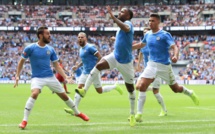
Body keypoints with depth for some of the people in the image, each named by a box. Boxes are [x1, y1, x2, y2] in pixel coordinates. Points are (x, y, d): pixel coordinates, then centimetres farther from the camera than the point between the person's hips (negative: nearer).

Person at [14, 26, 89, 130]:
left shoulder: (50, 50, 2)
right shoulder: (30, 48, -8)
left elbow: (56, 65, 7)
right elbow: (21, 61, 3)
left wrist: (65, 77, -4)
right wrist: (17, 76, -3)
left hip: (51, 77, 4)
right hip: (37, 77, -4)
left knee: (64, 95, 10)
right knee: (34, 94, -31)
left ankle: (77, 113, 35)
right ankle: (24, 120, -23)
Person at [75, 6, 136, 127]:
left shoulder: (128, 23, -16)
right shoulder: (121, 27, 11)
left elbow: (126, 28, -44)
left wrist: (112, 16, -46)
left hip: (125, 62, -7)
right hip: (115, 57, 7)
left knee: (130, 88, 6)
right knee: (98, 66, -21)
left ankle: (132, 114, 18)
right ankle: (84, 90, -24)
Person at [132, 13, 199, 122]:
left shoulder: (165, 35, -11)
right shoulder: (148, 35, 7)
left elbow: (174, 47, -21)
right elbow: (141, 44, 27)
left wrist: (175, 56, -42)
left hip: (164, 66, -4)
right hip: (152, 64, 4)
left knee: (175, 89, 9)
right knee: (142, 86, -15)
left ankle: (190, 93, 44)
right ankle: (139, 114, -12)